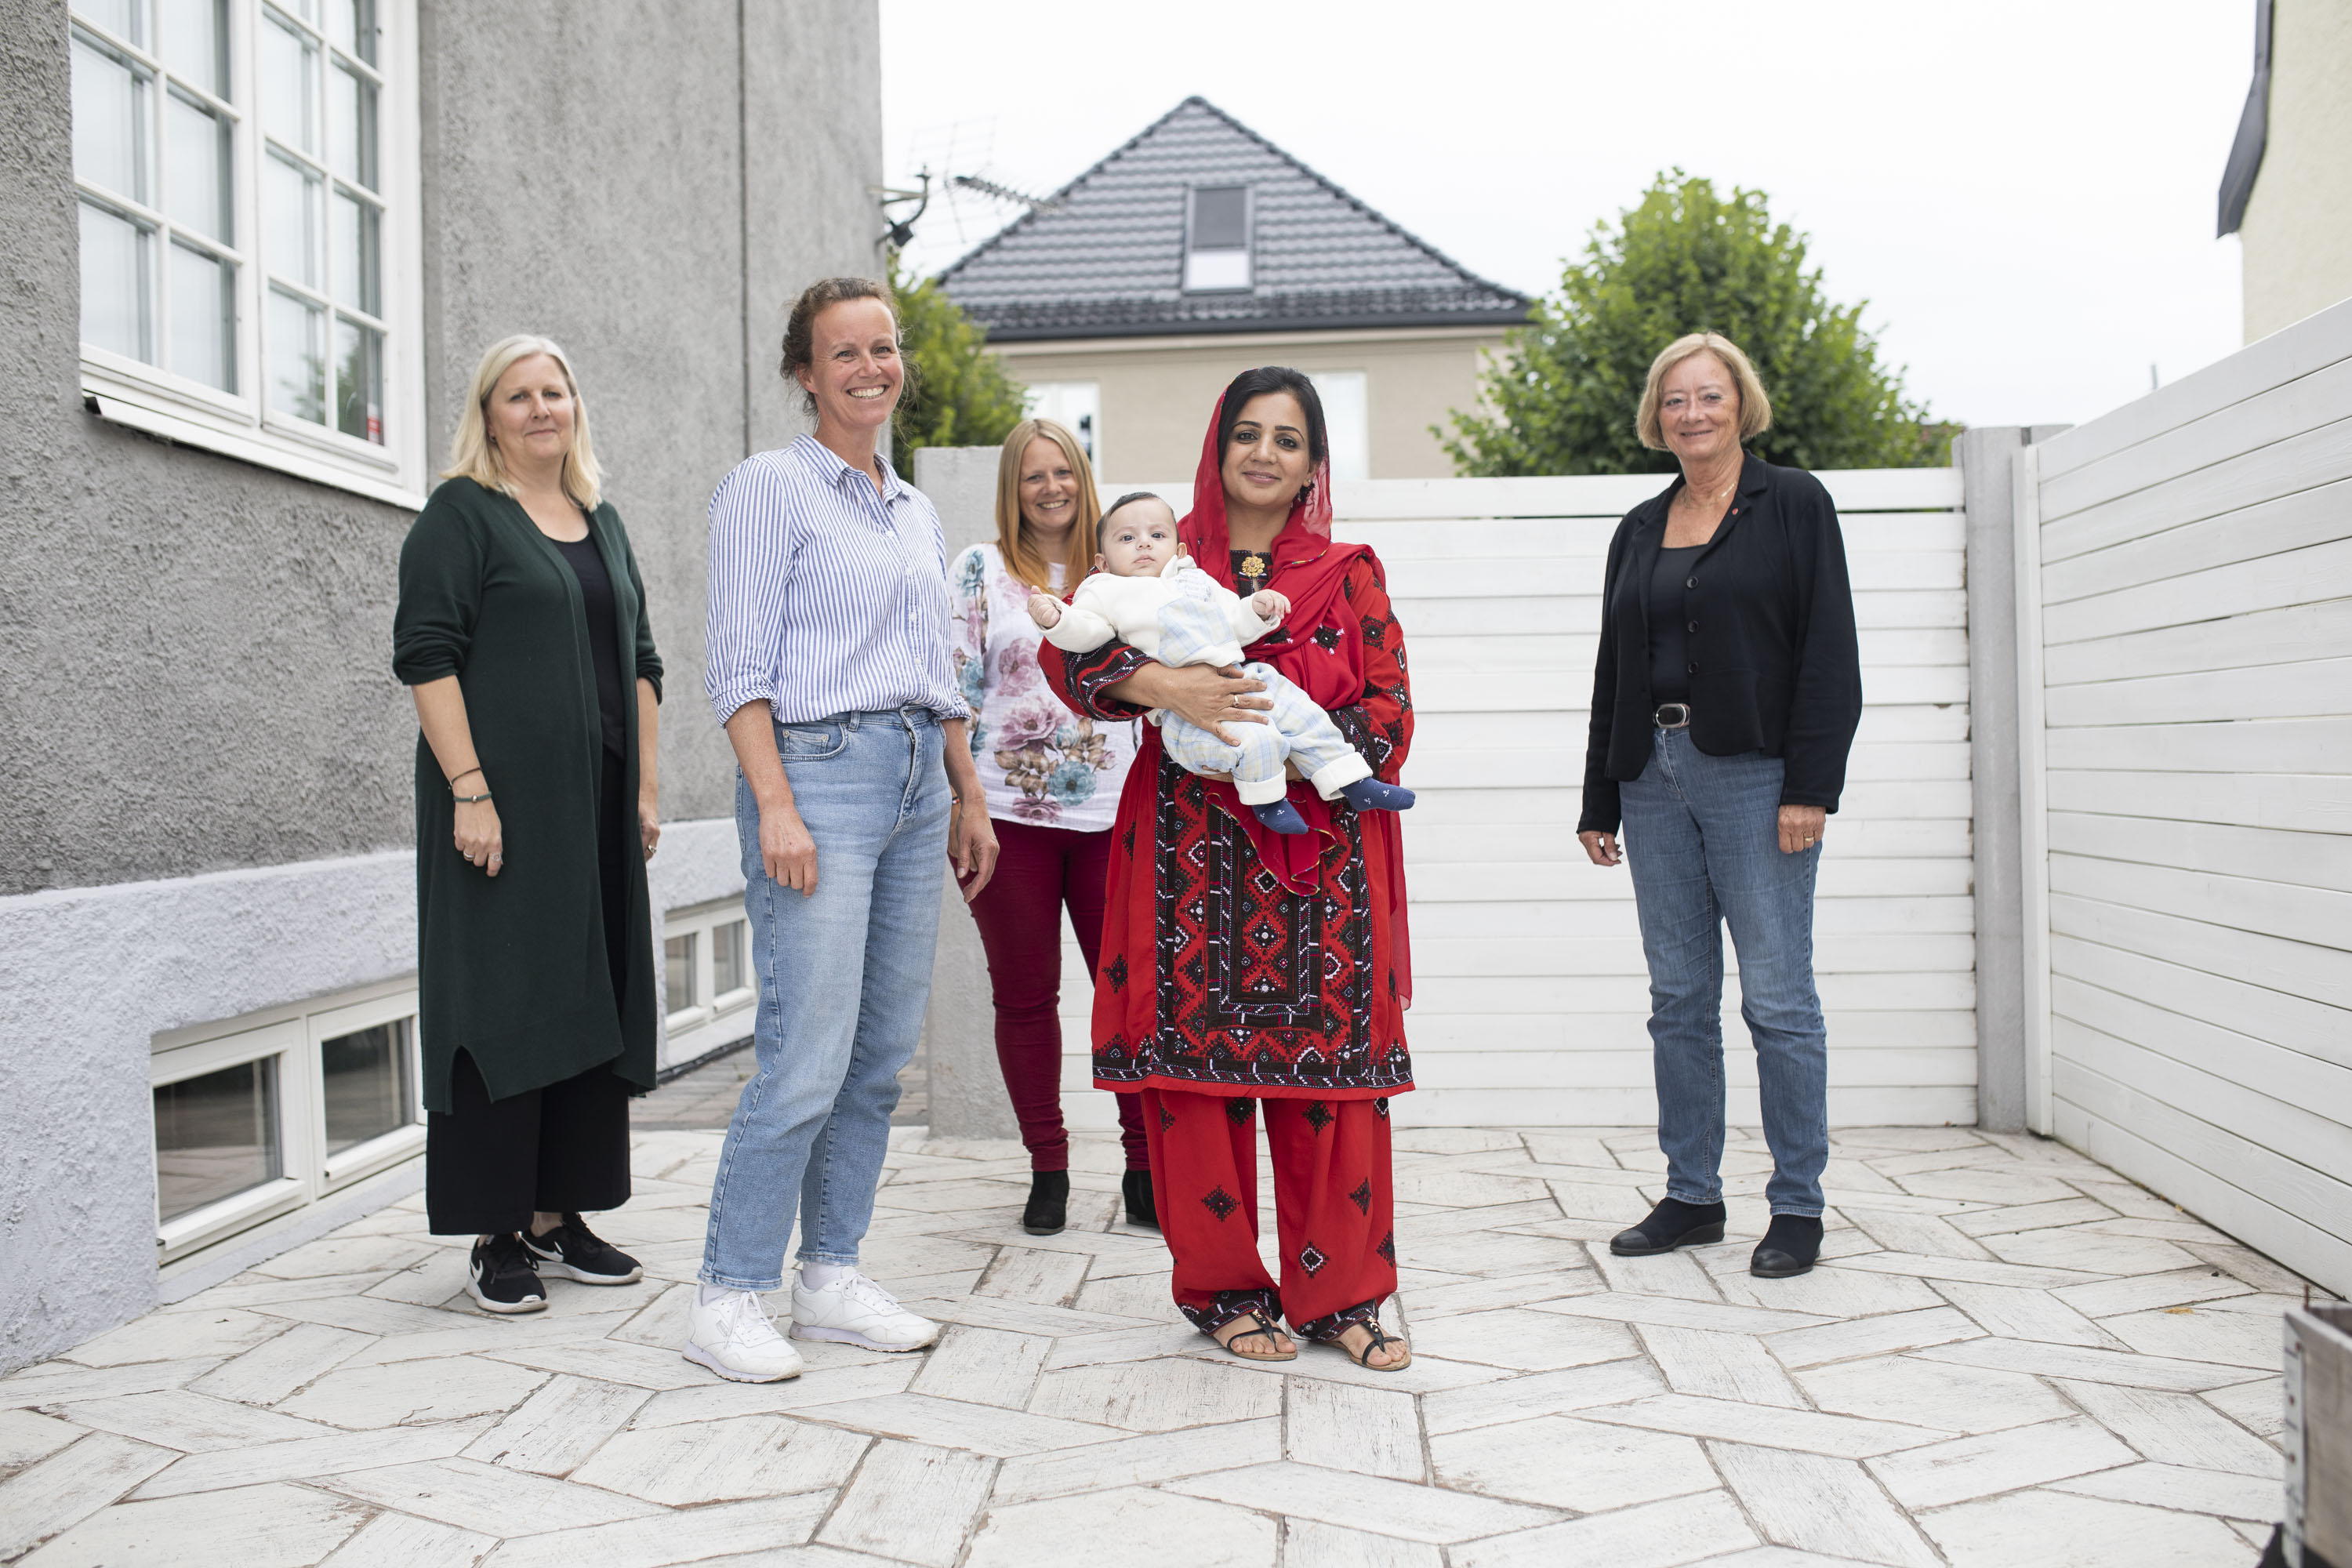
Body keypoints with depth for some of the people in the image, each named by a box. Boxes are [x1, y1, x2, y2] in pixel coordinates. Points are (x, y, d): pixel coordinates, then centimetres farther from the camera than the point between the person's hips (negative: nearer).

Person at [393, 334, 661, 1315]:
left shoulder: (602, 522, 17)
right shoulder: (460, 515, -2)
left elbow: (641, 663, 19)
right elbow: (426, 654, -11)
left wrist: (647, 786, 12)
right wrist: (470, 790, -19)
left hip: (598, 806, 7)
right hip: (504, 801, -7)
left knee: (589, 1001, 8)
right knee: (501, 1000, -4)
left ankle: (559, 1216, 19)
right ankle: (495, 1235, 5)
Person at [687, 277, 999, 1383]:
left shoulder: (915, 510, 20)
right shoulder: (770, 485, -2)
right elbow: (738, 662, -9)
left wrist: (969, 796, 18)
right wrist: (775, 806, -18)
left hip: (916, 783, 7)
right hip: (819, 771, -7)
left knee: (884, 1053, 7)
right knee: (807, 1058, -10)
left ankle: (831, 1278, 18)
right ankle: (728, 1295, 2)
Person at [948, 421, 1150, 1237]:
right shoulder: (981, 570, 4)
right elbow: (956, 687, 0)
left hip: (1109, 811, 2)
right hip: (1008, 811, -1)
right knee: (1024, 994, 6)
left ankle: (1145, 1166, 11)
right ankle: (1047, 1169, 19)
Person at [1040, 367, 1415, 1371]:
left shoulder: (1348, 574, 11)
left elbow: (1389, 710, 4)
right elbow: (1067, 648, -1)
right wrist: (1162, 685, -18)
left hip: (1321, 855, 1)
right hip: (1194, 850, 0)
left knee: (1330, 1063, 1)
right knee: (1199, 1061, 0)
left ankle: (1338, 1291, 16)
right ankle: (1225, 1289, 16)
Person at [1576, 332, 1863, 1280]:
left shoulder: (1794, 505, 1)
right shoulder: (1640, 530, 16)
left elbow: (1829, 654, -5)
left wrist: (1810, 786, -14)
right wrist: (1599, 801, 12)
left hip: (1754, 774, -5)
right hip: (1654, 778, 5)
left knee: (1777, 997, -2)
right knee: (1679, 997, 9)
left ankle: (1797, 1207, 10)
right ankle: (1691, 1196, 19)